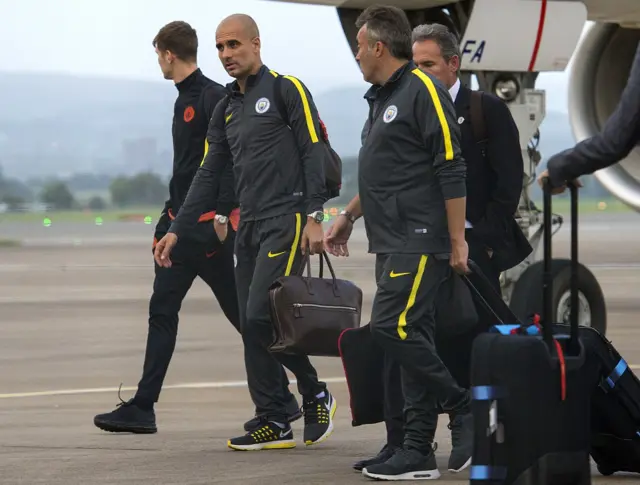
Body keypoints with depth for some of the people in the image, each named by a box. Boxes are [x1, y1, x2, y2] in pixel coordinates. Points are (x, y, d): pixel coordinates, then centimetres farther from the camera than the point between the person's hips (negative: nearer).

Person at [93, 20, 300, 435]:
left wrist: (224, 215, -25)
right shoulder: (186, 100, 17)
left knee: (240, 313, -4)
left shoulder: (213, 98, -13)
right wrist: (169, 219, 21)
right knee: (162, 312, 7)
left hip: (208, 225, -10)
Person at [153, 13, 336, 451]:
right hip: (249, 226, 8)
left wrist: (314, 217, -18)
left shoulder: (287, 90, -3)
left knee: (261, 316, -16)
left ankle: (315, 395, 1)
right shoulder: (227, 109, 18)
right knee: (254, 327, 3)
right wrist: (177, 231, 14)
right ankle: (273, 423, 6)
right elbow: (209, 175, 20)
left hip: (286, 221, -8)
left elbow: (314, 153, -10)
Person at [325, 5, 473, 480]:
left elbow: (452, 170, -16)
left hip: (420, 241, -9)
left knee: (393, 328, -17)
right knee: (411, 339, 7)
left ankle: (465, 406, -4)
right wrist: (349, 216, 30)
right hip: (393, 242, 9)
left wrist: (457, 240, -17)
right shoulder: (382, 98, 17)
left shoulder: (423, 90, -12)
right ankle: (418, 450, 7)